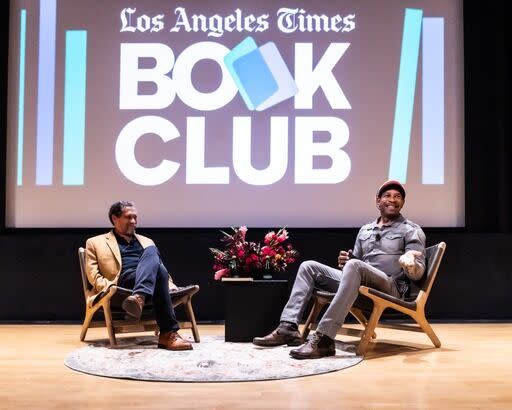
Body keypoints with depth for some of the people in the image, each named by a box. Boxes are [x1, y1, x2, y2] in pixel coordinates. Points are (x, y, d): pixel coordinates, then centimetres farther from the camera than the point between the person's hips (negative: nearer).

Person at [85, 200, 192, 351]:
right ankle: (168, 333, -43)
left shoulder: (146, 241, 33)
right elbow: (93, 274, 9)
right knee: (159, 273, -36)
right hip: (124, 281, -3)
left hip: (149, 279, 4)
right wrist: (108, 287, -12)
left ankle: (138, 298, -51)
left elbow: (159, 267, 28)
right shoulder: (96, 243, 20)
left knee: (150, 251, -31)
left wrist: (173, 287, 7)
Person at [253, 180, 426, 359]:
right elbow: (355, 260, 25)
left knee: (354, 265, -36)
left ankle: (324, 338, -42)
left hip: (390, 287, -6)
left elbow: (418, 273, -4)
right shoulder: (365, 230, 22)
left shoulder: (411, 230, 6)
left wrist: (409, 264, -29)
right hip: (359, 284, 6)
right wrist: (345, 262, 0)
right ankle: (288, 327, -17)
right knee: (309, 266, -1)